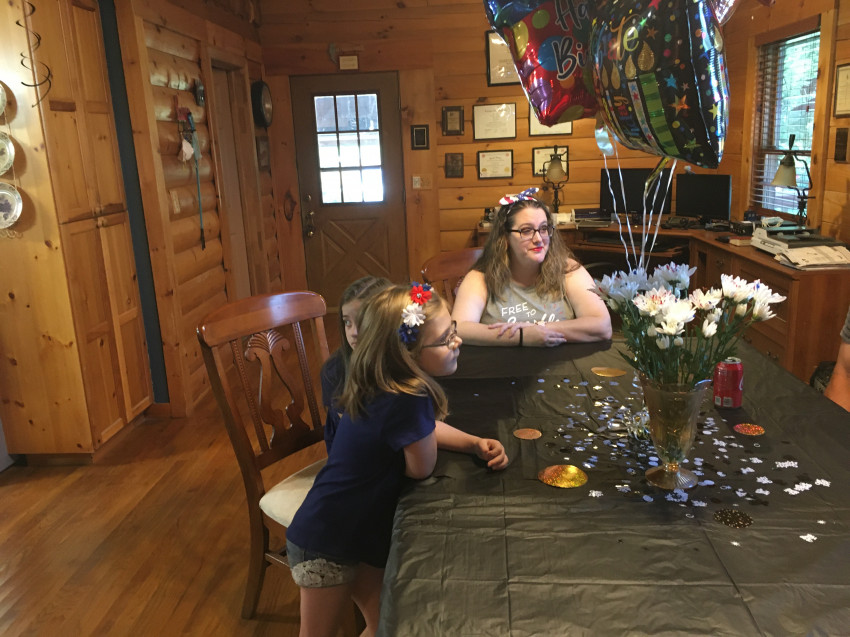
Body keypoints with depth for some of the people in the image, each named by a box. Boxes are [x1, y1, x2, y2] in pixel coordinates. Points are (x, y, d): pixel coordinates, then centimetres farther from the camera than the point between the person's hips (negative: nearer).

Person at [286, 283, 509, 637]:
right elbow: (422, 469, -19)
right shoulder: (407, 401, -34)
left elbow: (423, 430, 10)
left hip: (365, 530, 8)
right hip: (328, 544, -8)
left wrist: (475, 444, -4)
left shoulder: (385, 384, -8)